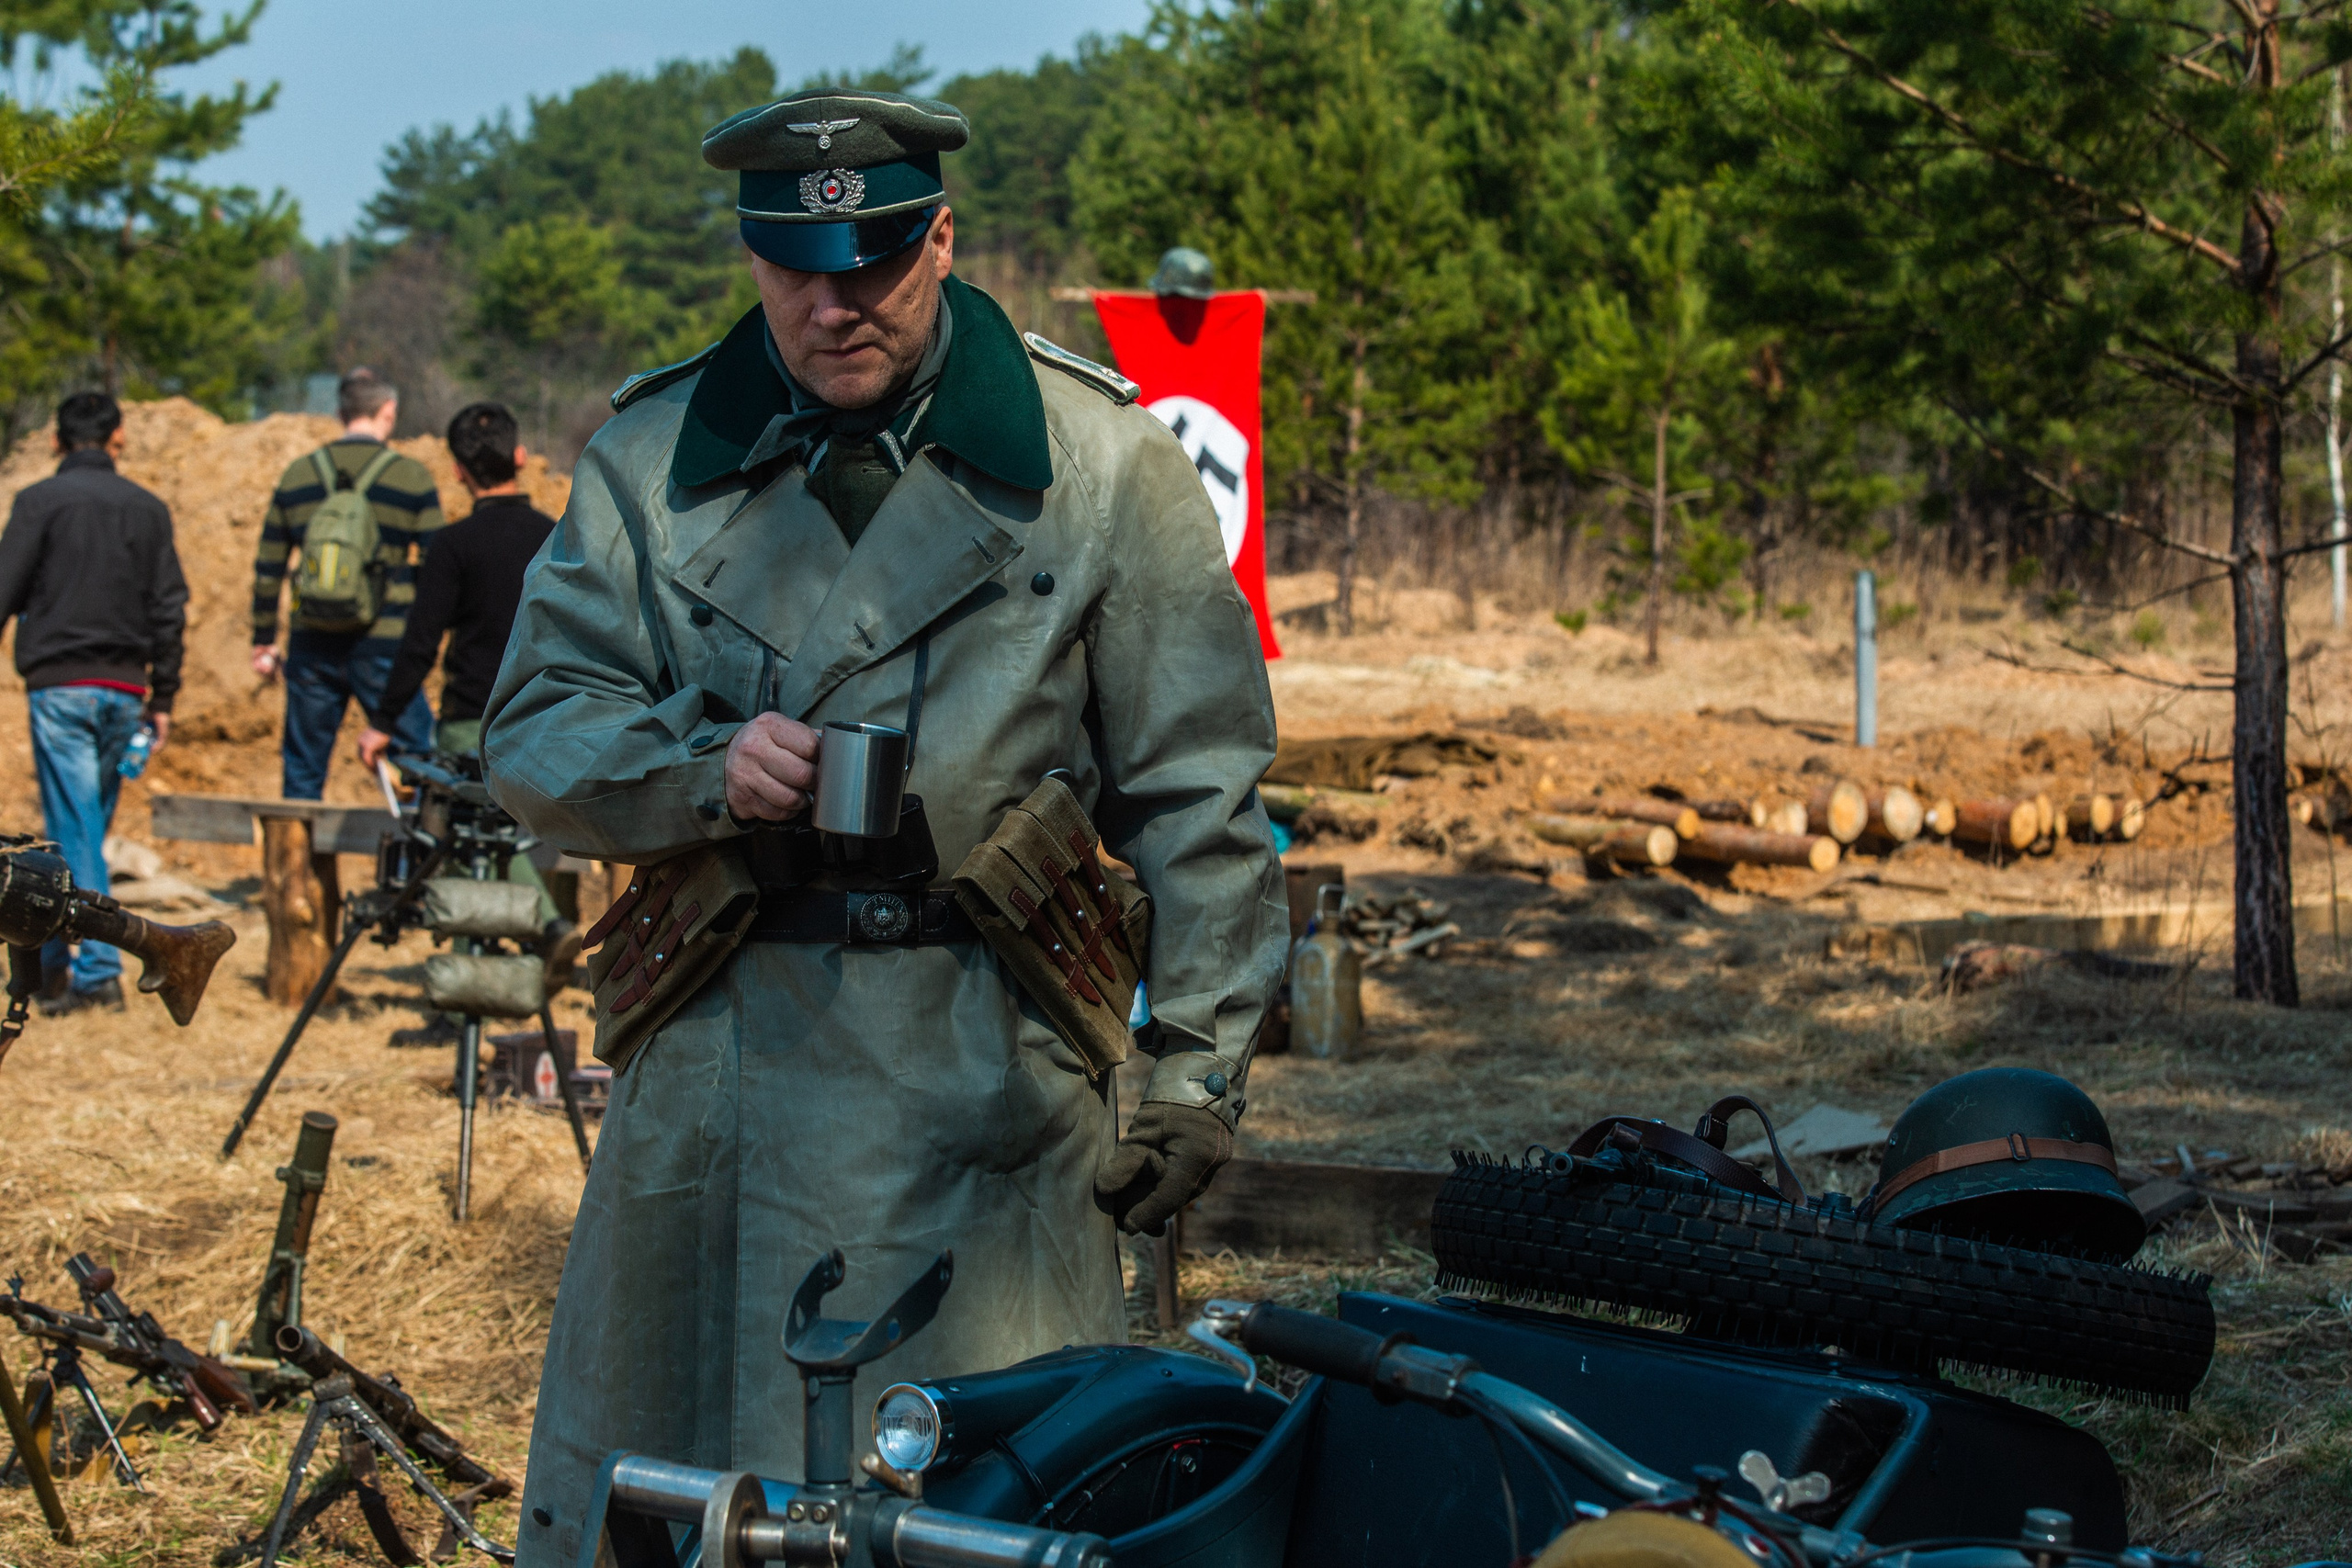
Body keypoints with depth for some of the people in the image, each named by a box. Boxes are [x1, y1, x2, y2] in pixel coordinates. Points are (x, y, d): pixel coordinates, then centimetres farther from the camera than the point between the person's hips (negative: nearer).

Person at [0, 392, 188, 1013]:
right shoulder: (149, 509, 9)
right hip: (125, 688, 4)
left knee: (74, 830, -5)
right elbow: (171, 609, 9)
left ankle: (97, 971, -11)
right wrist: (163, 697, 14)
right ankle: (52, 961, 19)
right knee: (85, 826, 13)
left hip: (60, 685, -4)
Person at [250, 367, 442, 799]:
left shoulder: (297, 475, 7)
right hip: (383, 647, -3)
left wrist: (263, 642, 18)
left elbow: (268, 569, 10)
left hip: (312, 648, 3)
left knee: (303, 770, 11)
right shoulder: (412, 478, -3)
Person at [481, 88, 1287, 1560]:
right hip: (716, 1046, 2)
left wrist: (1198, 1072, -2)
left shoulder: (1099, 460, 1)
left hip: (987, 1071, -2)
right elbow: (532, 738, 6)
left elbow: (1197, 793, 2)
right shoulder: (653, 459, 7)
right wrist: (701, 770, -14)